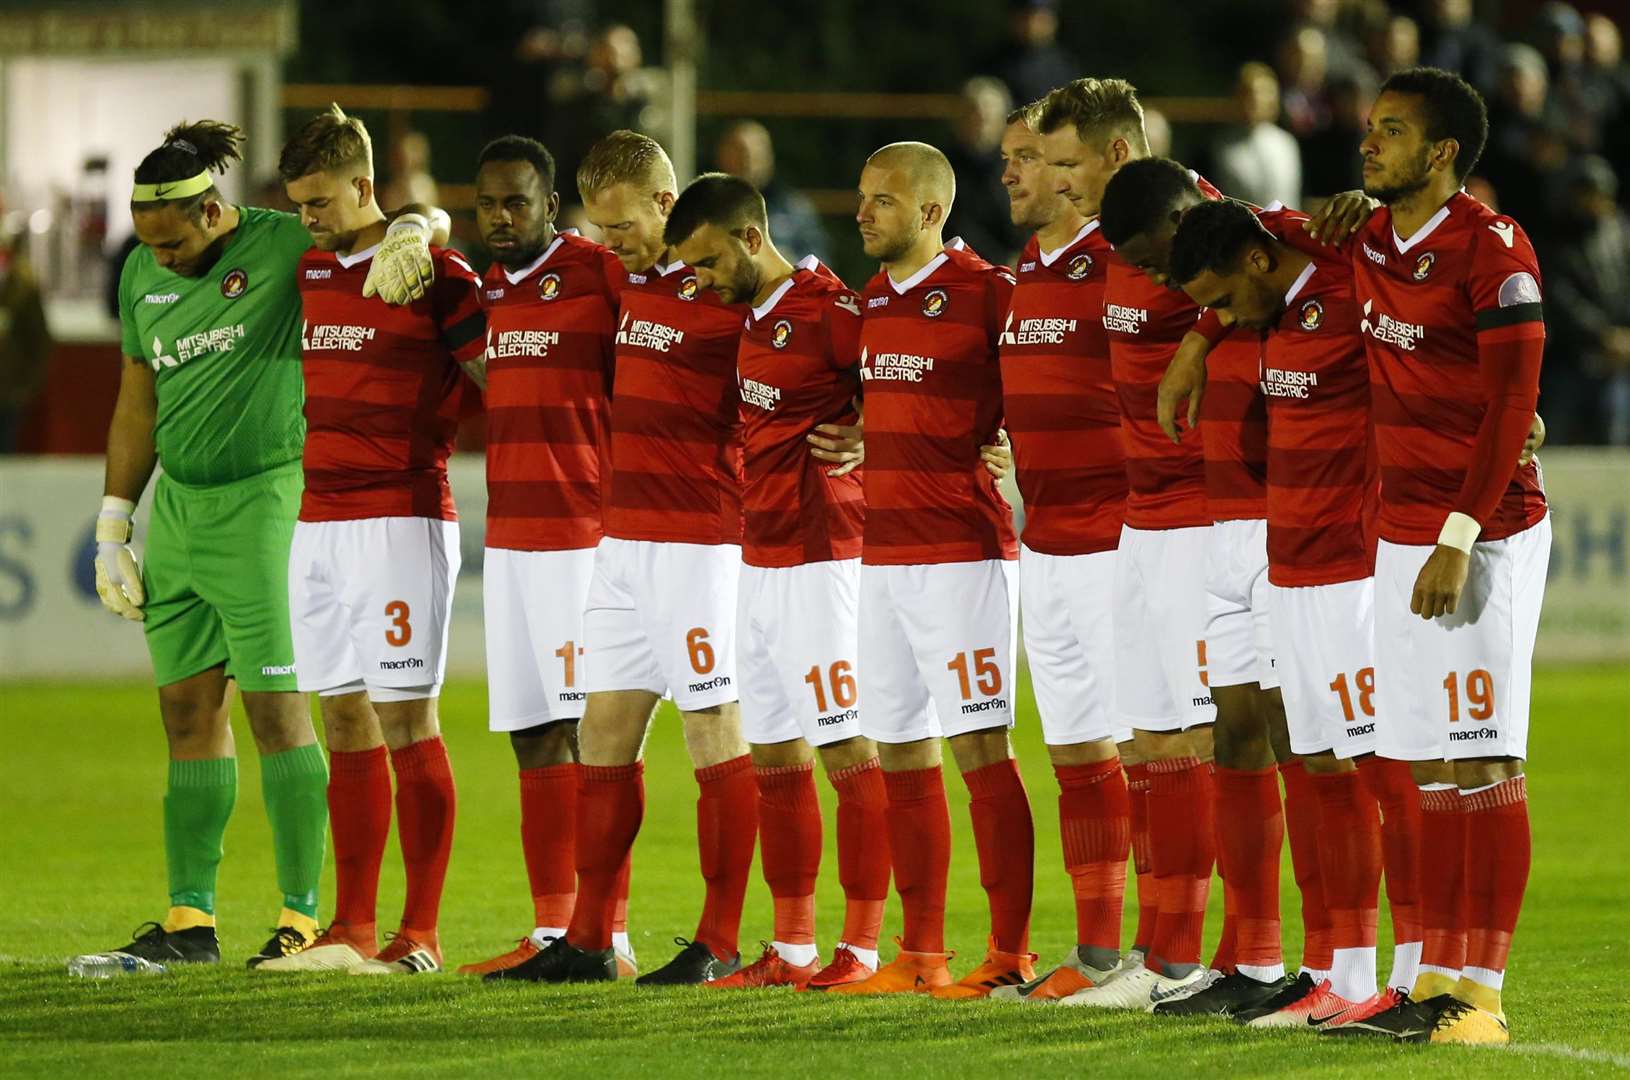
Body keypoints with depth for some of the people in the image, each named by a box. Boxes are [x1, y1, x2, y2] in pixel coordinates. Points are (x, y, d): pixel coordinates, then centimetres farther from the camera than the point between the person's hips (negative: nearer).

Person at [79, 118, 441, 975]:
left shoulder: (284, 248, -9)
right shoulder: (143, 276, 10)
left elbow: (420, 214, -6)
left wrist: (409, 236, -30)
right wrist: (113, 523, 16)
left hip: (261, 504, -6)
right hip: (177, 509, 6)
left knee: (276, 710, -6)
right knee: (188, 712, 8)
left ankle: (304, 913, -1)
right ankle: (189, 919, 14)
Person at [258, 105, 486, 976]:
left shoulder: (434, 274, -7)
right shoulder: (309, 272, 13)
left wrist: (419, 439, -6)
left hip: (402, 520, -7)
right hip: (318, 522, 7)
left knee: (406, 721, -6)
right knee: (346, 723, 8)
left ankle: (419, 935, -3)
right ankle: (351, 929, 11)